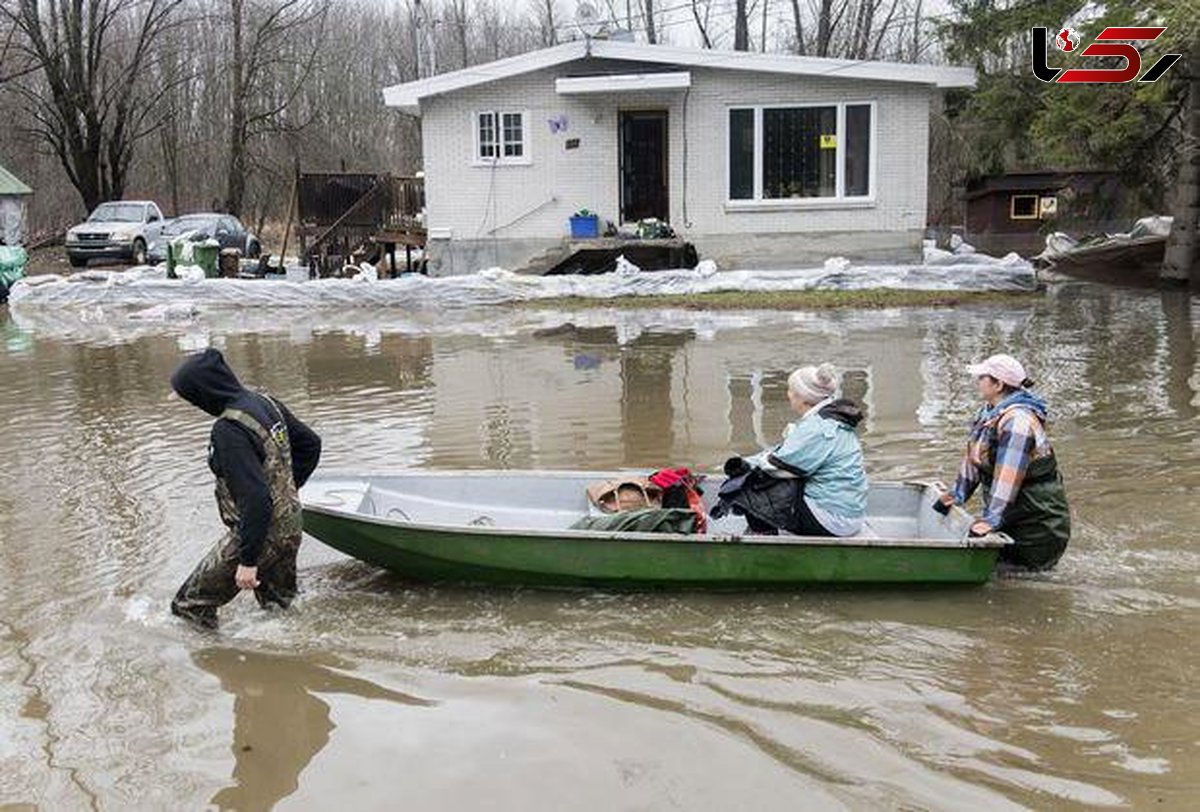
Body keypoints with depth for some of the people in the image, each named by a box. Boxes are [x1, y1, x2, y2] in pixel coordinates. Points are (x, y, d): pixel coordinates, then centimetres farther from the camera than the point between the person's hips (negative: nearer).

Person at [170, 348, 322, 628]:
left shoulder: (229, 430, -26)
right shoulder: (266, 403, 1)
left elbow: (254, 498, -30)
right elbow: (311, 444, 16)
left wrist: (248, 560, -26)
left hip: (261, 533, -9)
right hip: (290, 526, 9)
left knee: (190, 606, 5)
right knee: (279, 607, 24)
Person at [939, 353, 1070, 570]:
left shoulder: (1017, 420, -23)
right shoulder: (989, 412, 8)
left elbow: (1009, 475, -29)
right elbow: (973, 456, 15)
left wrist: (992, 518, -32)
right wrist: (959, 494, 12)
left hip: (1037, 519, -9)